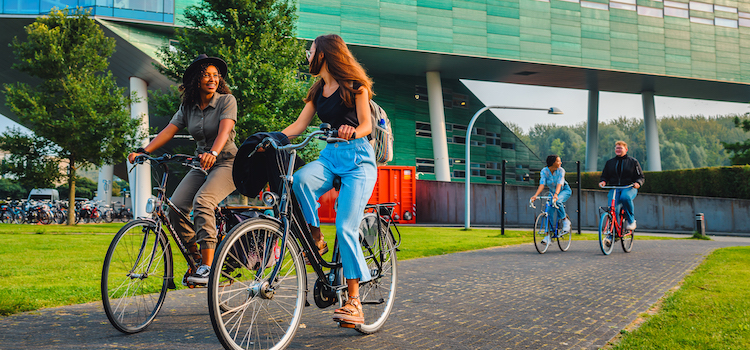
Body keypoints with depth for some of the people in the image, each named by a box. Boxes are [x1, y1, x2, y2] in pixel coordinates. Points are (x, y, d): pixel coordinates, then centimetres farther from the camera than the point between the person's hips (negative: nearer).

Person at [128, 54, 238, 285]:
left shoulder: (227, 101, -8)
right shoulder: (188, 107, 7)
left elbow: (225, 129, -25)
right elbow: (169, 130, -1)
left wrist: (213, 153, -44)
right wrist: (143, 151, -15)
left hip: (226, 163, -6)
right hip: (201, 164, 6)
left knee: (202, 202, -31)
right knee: (175, 207, -15)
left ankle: (208, 267, -31)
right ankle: (195, 259, 4)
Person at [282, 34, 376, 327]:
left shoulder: (354, 84, -2)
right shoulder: (318, 90, 17)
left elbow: (367, 124, -10)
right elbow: (299, 125, 14)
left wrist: (353, 131, -34)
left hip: (357, 157, -6)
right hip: (329, 155, 6)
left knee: (345, 228, -16)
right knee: (300, 179, -30)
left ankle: (353, 300, -12)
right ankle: (316, 240, -13)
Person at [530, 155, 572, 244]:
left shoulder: (561, 170, -23)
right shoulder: (544, 171, -19)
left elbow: (559, 184, -36)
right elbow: (542, 184, -28)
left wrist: (556, 195, -53)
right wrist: (535, 195, -44)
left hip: (564, 190, -3)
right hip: (552, 192, 3)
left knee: (558, 202, -35)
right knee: (549, 213, -10)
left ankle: (566, 221, -14)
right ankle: (548, 236, -3)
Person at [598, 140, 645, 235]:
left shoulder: (633, 162, 11)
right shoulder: (610, 162, 19)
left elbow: (641, 177, 9)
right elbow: (604, 176, 22)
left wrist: (638, 183, -14)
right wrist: (603, 181, -2)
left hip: (629, 188, -2)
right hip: (614, 189, 3)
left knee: (625, 197, -38)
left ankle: (631, 220, -17)